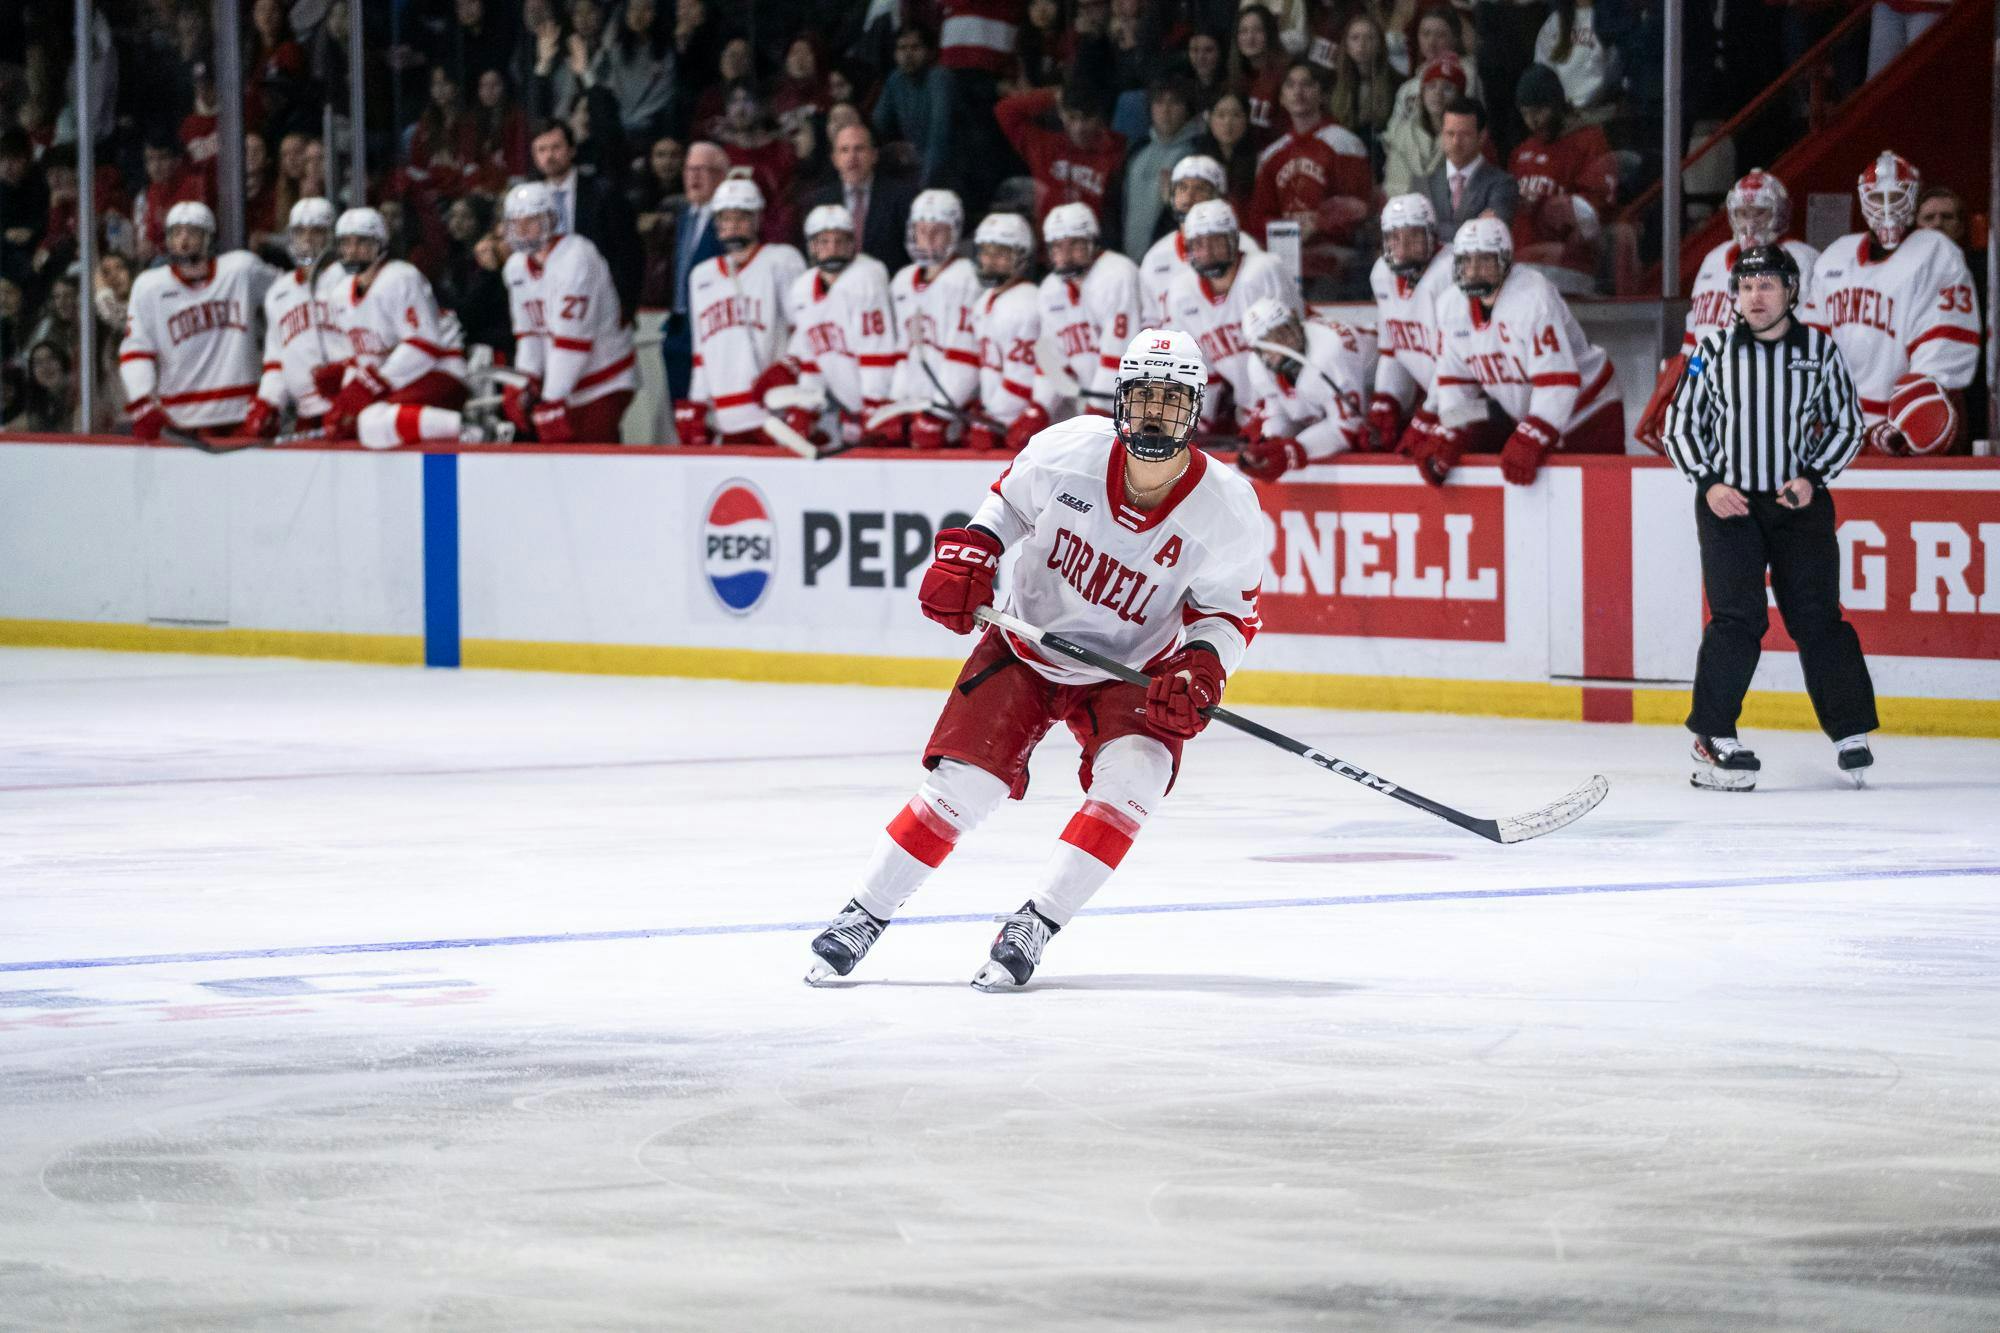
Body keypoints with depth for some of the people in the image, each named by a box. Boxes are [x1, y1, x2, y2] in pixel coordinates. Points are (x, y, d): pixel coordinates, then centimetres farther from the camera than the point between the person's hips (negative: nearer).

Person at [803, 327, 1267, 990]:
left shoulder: (1224, 508, -20)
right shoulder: (1068, 450, -19)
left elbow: (1231, 611, -7)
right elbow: (1011, 500, 3)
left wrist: (1200, 667, -26)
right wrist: (970, 553, -13)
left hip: (1130, 671, 0)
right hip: (1026, 644, 0)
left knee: (1132, 775, -26)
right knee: (964, 782, -11)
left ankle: (1031, 929, -16)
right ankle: (861, 920, 6)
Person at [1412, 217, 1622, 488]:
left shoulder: (1535, 297, -29)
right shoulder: (1450, 306, -7)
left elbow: (1557, 383, -32)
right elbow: (1455, 382, 0)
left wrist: (1529, 443, -36)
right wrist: (1448, 436, -14)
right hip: (1517, 412, 6)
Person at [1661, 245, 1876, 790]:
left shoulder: (1820, 351, 3)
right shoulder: (1714, 351, 1)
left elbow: (1847, 424, 9)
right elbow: (1681, 424, 7)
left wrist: (1812, 478, -6)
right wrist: (1709, 484, -7)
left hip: (1800, 503, 1)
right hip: (1728, 501, -1)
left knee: (1816, 617, -4)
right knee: (1736, 617, -12)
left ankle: (1852, 734, 6)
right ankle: (1713, 739, -5)